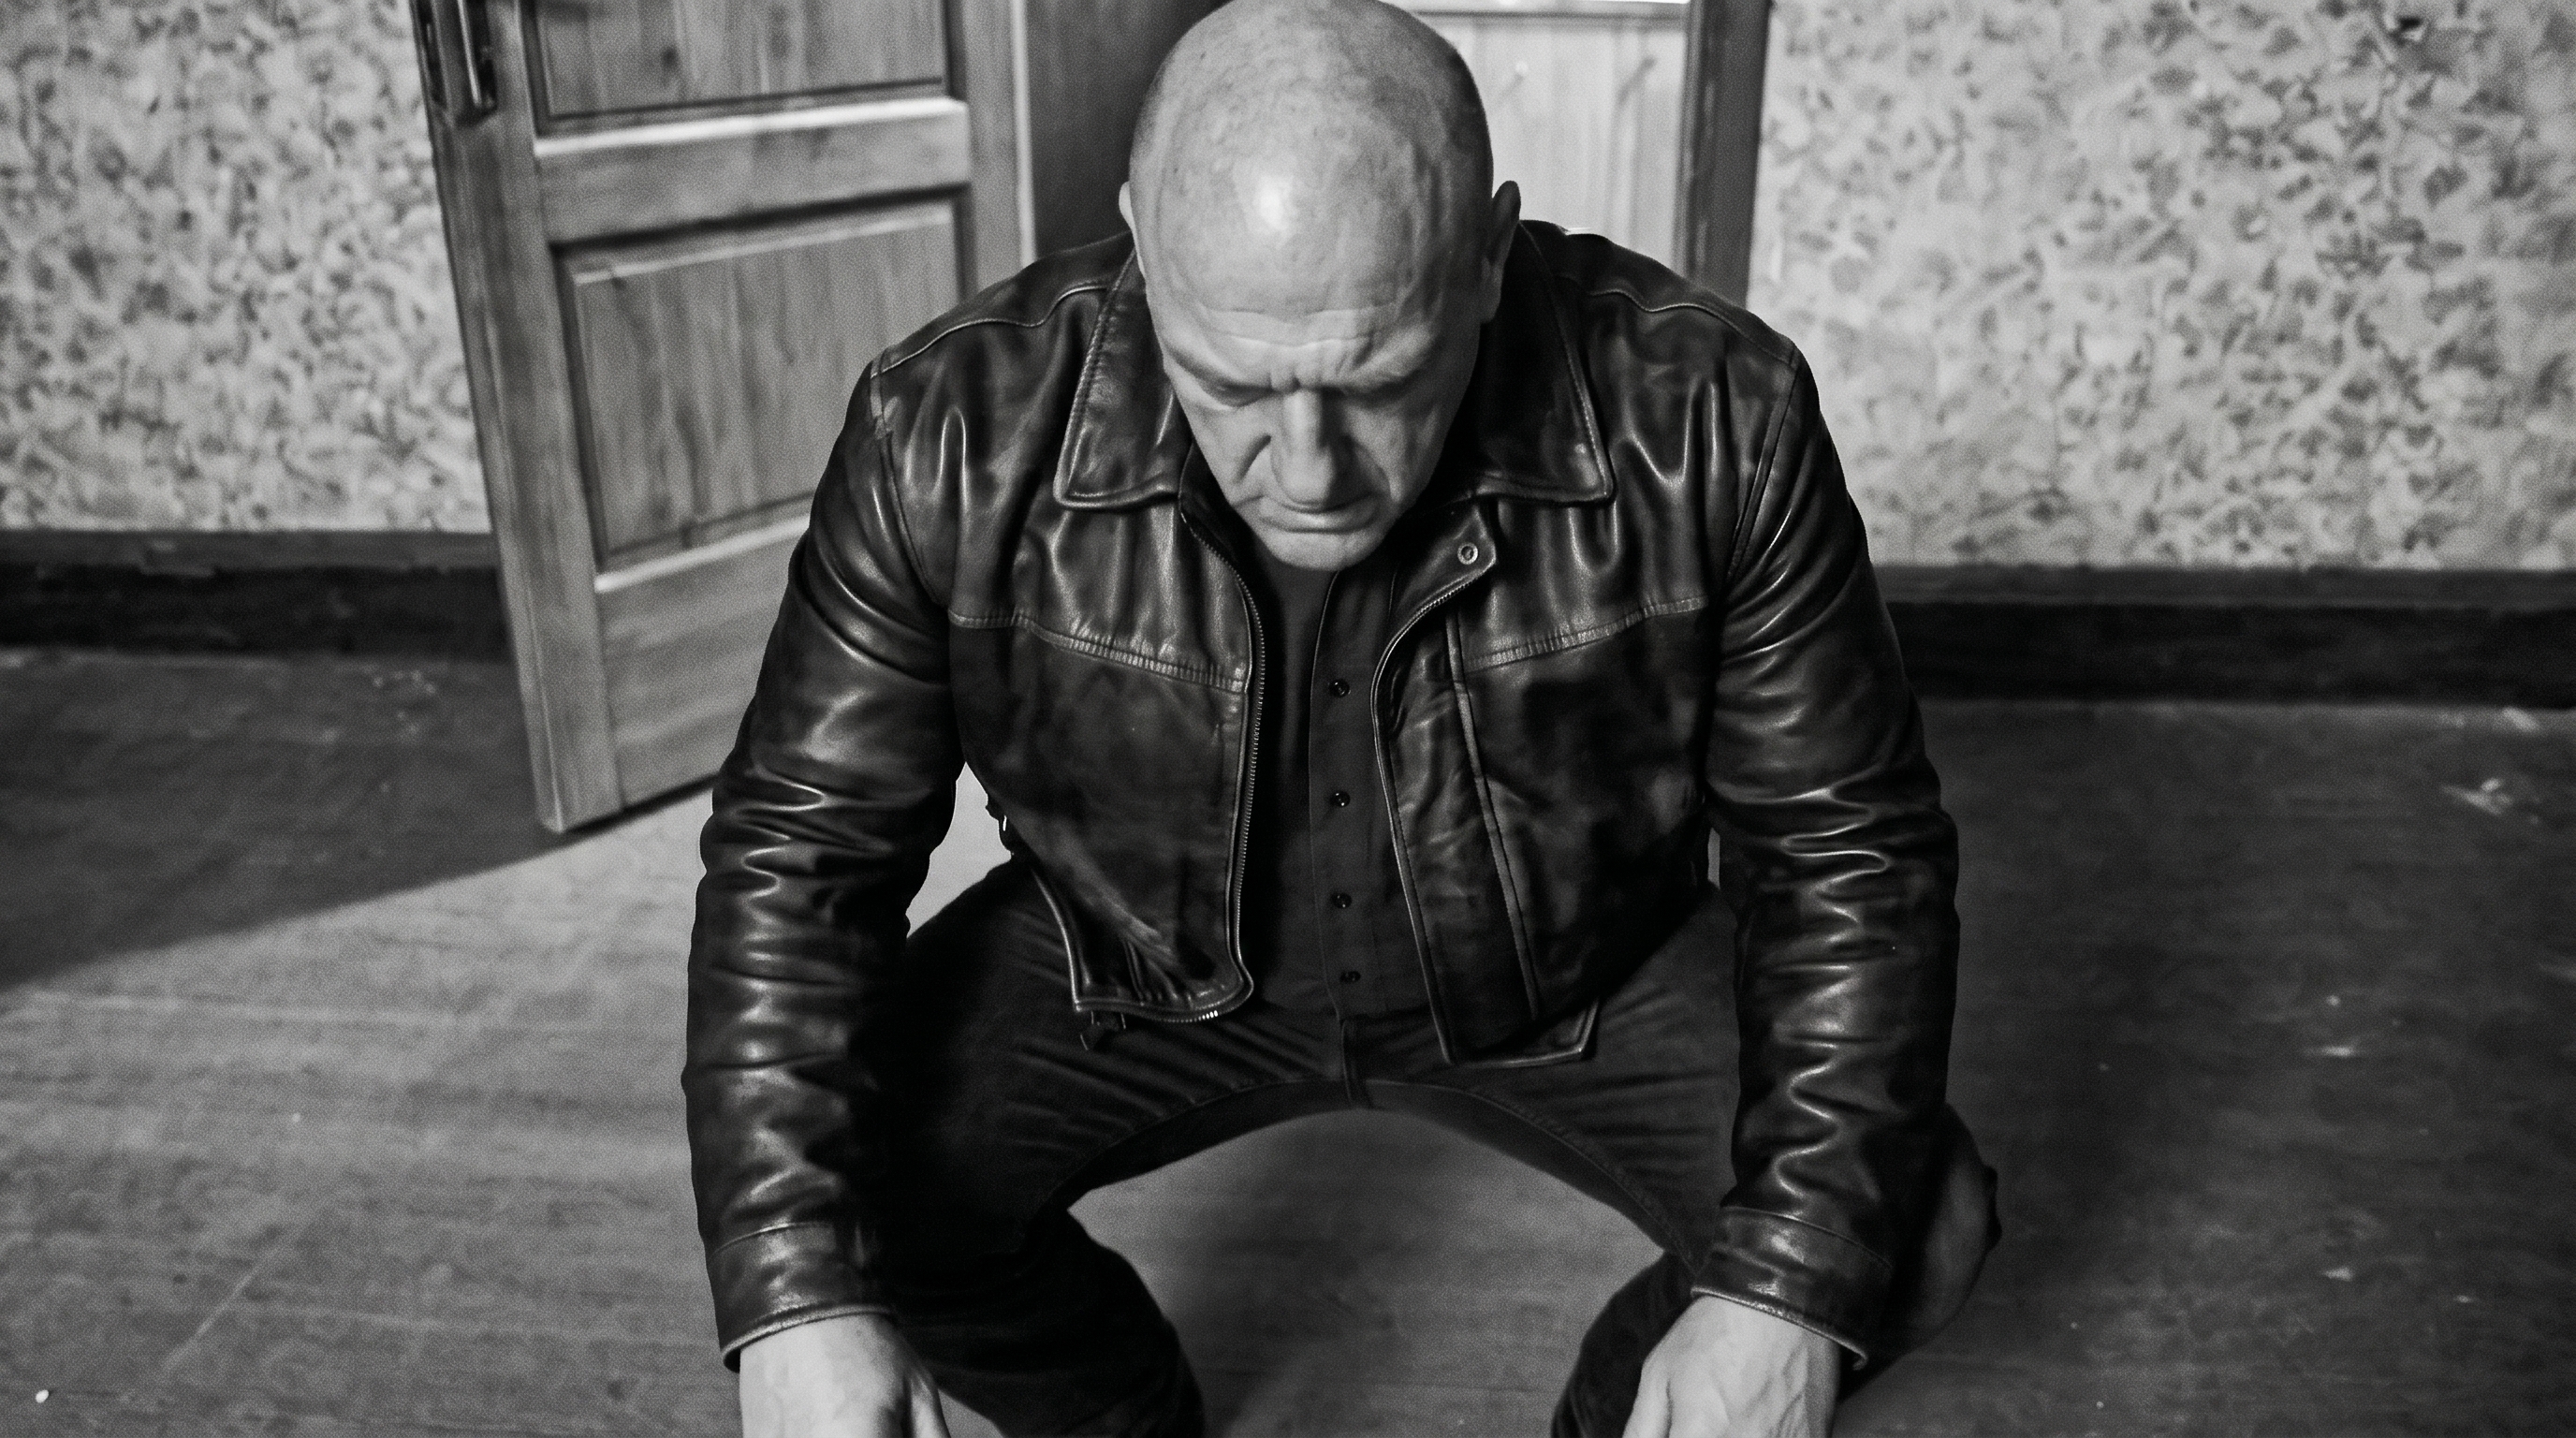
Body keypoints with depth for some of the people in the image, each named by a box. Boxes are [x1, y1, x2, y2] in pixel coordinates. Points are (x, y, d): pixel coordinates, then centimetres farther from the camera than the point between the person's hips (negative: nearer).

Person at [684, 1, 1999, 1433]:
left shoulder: (1708, 418, -26)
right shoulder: (957, 430, -24)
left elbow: (1846, 850, -16)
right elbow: (802, 848, -15)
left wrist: (1789, 1289, -26)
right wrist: (797, 1298, -26)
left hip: (1585, 977, 0)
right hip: (1143, 968, 1)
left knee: (1909, 1231, -18)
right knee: (834, 1178, -20)